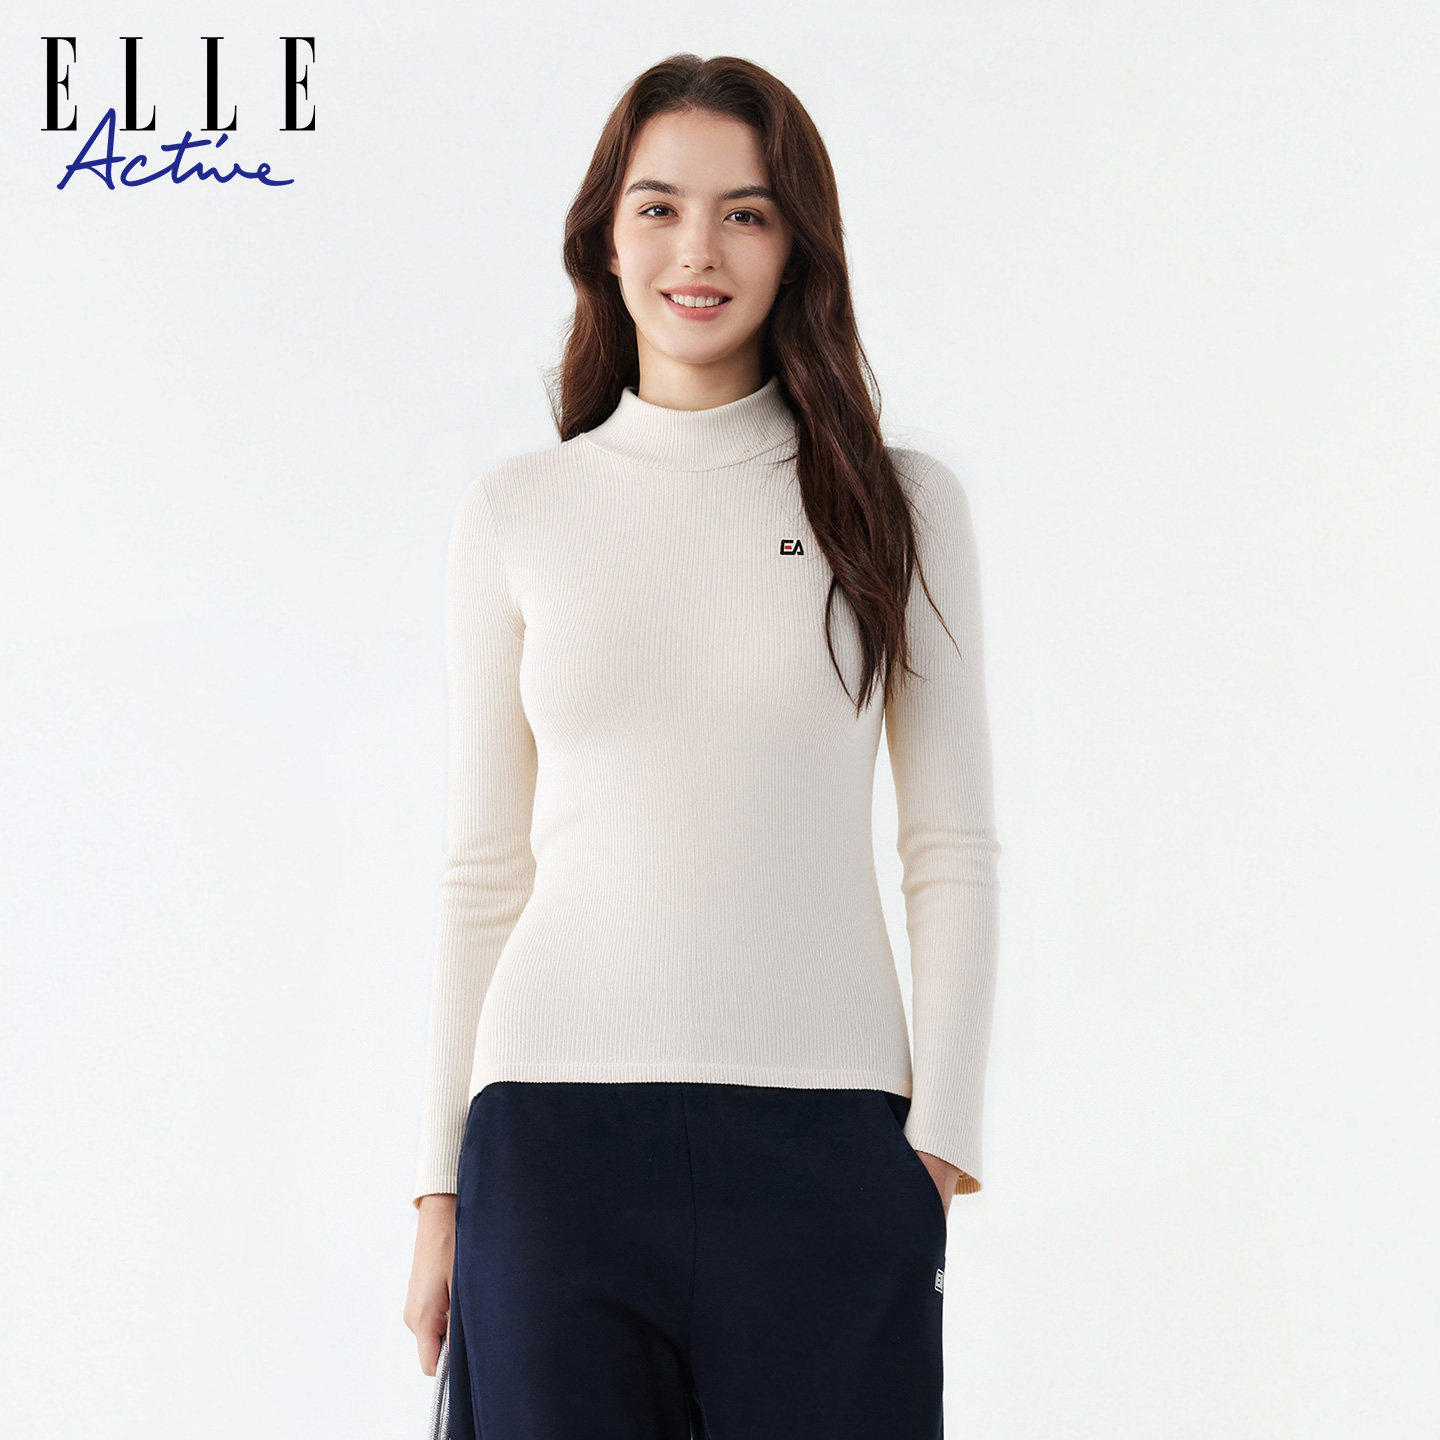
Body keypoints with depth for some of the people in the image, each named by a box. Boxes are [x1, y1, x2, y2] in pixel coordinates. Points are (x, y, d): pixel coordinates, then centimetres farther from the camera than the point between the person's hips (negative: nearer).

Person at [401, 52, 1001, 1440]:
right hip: (559, 1128, 1)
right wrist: (441, 1185, 8)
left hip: (823, 1146, -1)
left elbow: (952, 847, 5)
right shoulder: (518, 514, 8)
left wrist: (941, 1144, -3)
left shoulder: (898, 503, 5)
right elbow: (484, 867, 10)